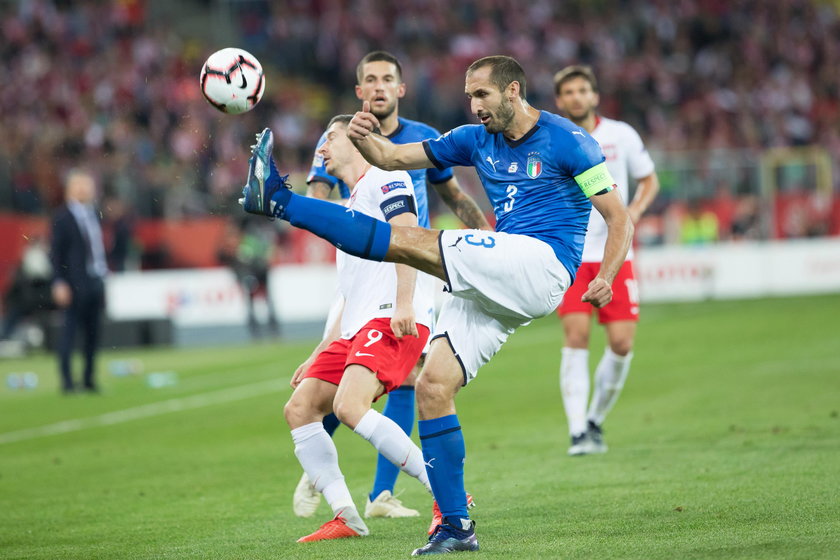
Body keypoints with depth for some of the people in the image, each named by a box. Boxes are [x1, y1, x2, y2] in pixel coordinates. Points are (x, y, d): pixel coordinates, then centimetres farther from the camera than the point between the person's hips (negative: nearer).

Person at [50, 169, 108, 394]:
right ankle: (67, 380, -3)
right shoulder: (63, 218, -7)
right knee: (70, 330, -5)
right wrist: (59, 283, -16)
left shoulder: (92, 214, 15)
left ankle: (89, 379, 15)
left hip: (95, 281, 7)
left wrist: (102, 275, 14)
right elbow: (56, 253, -10)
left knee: (93, 333, 8)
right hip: (75, 284, -7)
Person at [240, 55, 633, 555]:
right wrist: (363, 138, -8)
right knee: (432, 387, -5)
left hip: (543, 263, -8)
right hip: (495, 287, 8)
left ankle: (279, 200, -19)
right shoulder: (477, 140, 17)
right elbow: (393, 157, 14)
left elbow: (620, 219, -2)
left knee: (408, 242, -21)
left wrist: (605, 278, -17)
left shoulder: (566, 140, -2)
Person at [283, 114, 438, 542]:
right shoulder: (350, 208, 31)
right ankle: (346, 519, -3)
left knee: (349, 406, -28)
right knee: (299, 408, 0)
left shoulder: (383, 177, 3)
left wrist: (404, 303, -27)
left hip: (394, 320, -10)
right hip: (356, 328, 10)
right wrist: (317, 356, 28)